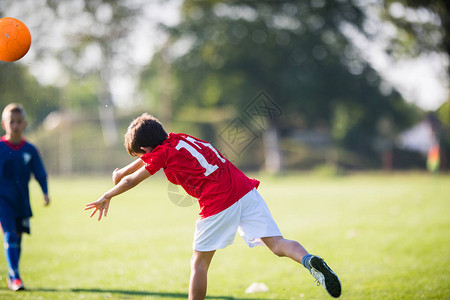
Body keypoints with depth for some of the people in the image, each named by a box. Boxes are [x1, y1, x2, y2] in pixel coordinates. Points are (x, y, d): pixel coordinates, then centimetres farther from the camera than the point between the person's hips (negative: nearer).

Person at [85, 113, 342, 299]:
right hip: (246, 190, 7)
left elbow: (132, 181, 17)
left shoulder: (163, 154, 5)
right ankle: (310, 261, -32)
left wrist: (106, 198, 32)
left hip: (219, 205, -7)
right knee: (277, 243, -4)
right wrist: (123, 170, 52)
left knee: (199, 264, 9)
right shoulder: (180, 139, 23)